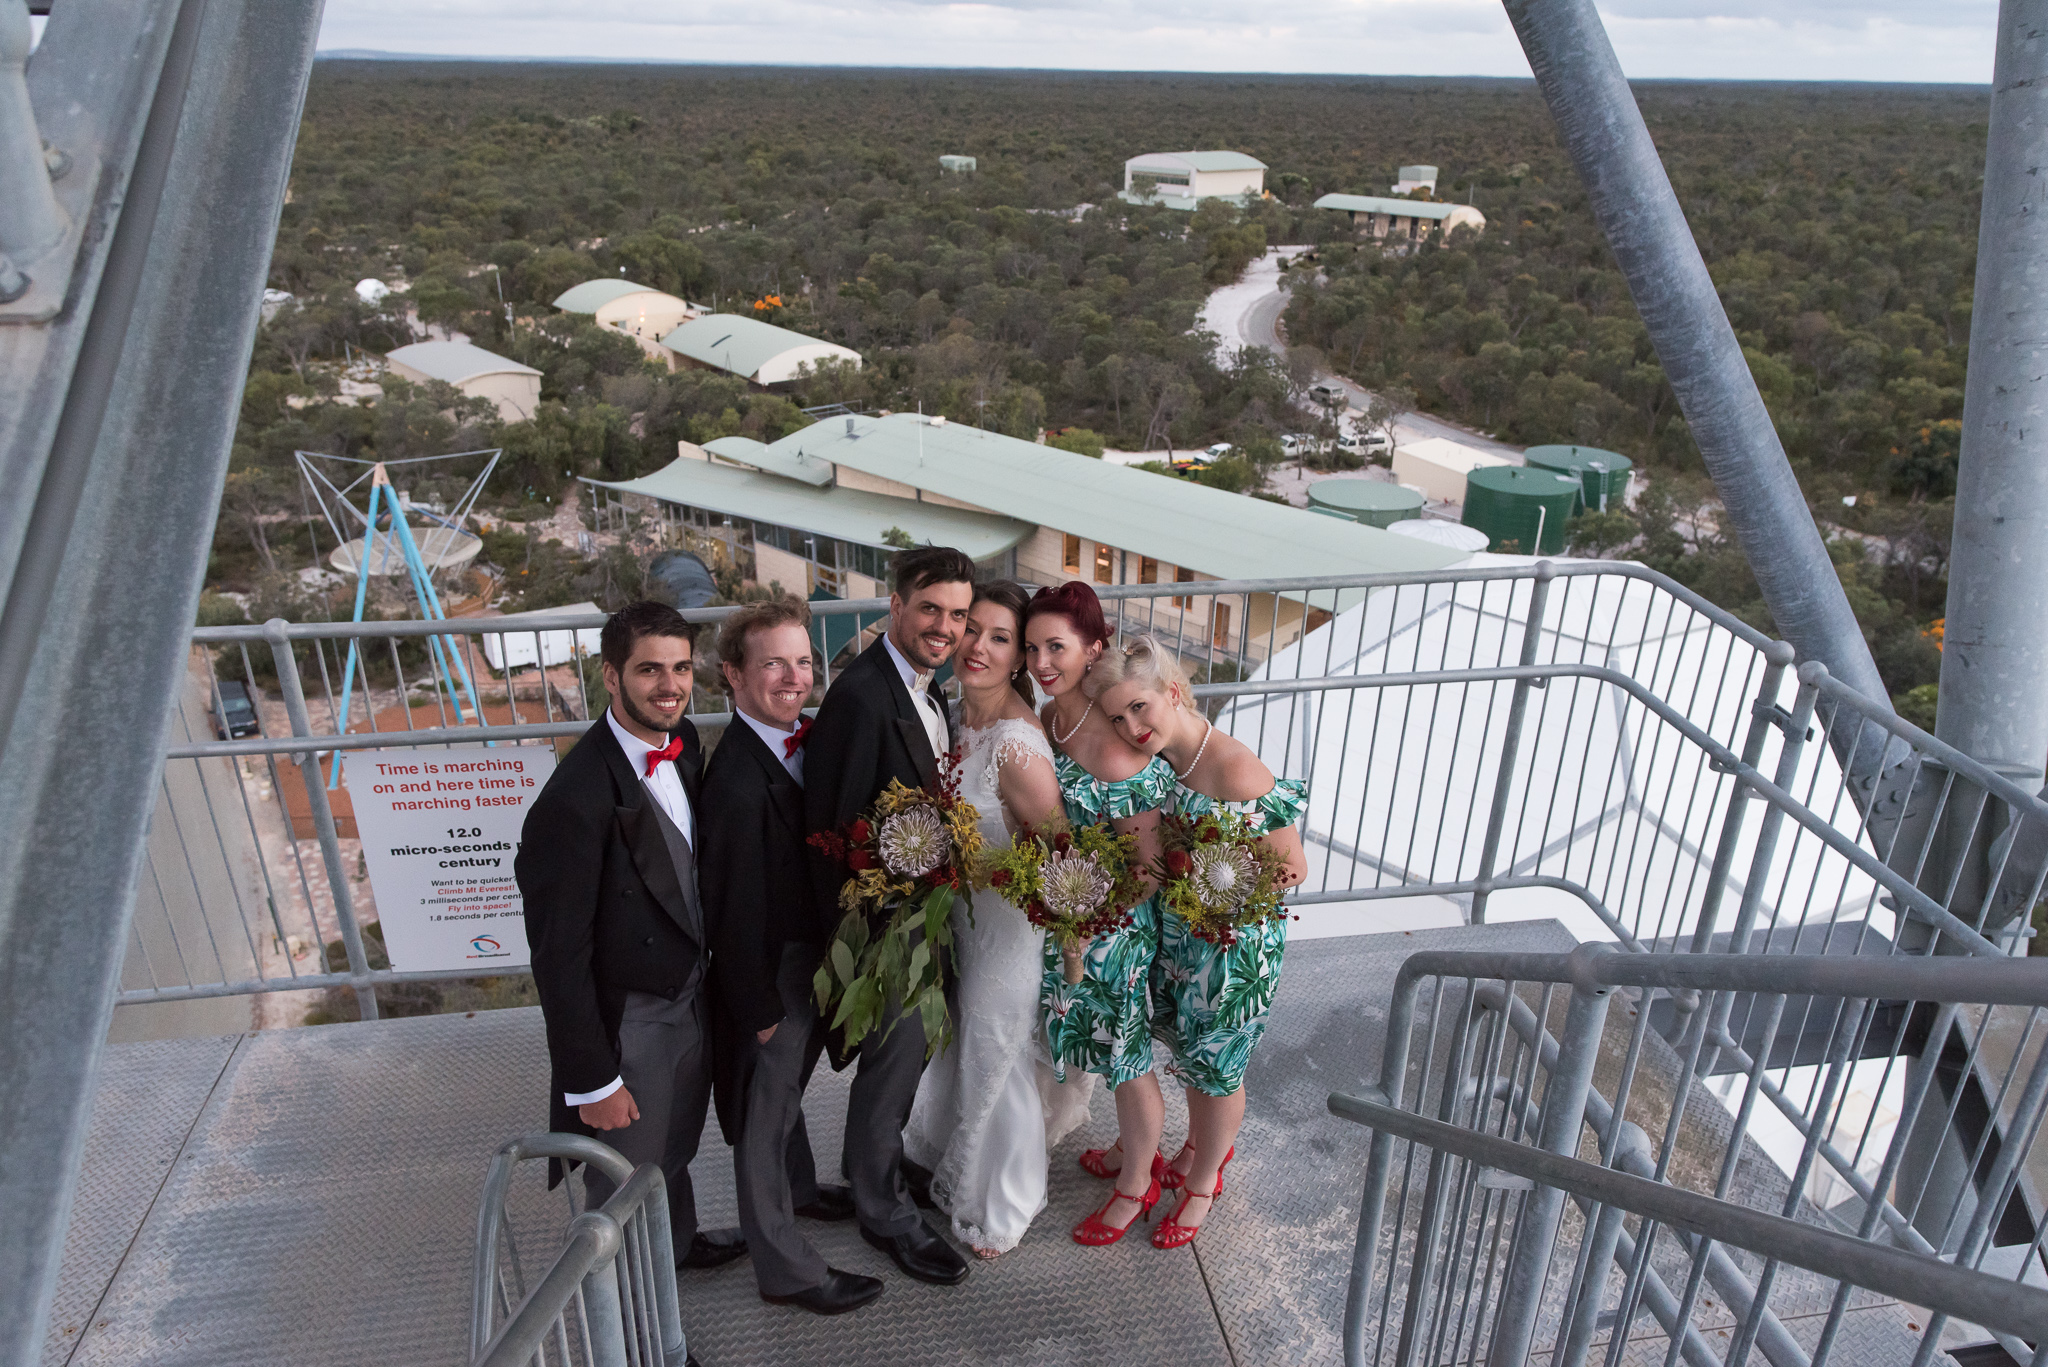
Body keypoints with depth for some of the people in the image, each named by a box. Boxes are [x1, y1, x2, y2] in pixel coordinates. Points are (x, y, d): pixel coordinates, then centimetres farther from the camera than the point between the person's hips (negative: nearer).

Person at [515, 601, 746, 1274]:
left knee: (677, 1145, 31)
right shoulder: (577, 799, -30)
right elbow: (559, 957, -24)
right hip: (628, 1022, -7)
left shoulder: (683, 743, -7)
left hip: (691, 995, 7)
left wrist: (708, 976, 11)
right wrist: (592, 1080, -18)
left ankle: (678, 1243, 57)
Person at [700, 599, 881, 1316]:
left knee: (786, 1086, 29)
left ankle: (797, 1188, 53)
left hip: (814, 953, 8)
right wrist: (759, 1009, -17)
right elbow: (734, 910, -25)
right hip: (769, 969, -8)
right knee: (765, 1108, 11)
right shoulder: (739, 779, -31)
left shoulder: (803, 737, -4)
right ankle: (786, 1269, 28)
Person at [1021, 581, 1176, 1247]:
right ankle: (1132, 1149, 50)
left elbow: (1144, 862, -23)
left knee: (1126, 1057, 13)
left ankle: (1137, 1186, 37)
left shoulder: (1114, 743, -28)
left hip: (1114, 927, -7)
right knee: (1110, 1046, 26)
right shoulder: (1047, 722, -3)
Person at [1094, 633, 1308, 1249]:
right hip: (1176, 933, 7)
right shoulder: (1156, 758, -9)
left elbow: (1291, 870, -23)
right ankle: (1203, 1143, 55)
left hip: (1235, 947, -6)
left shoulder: (1235, 771, -32)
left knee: (1216, 1066, 17)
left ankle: (1204, 1180, 42)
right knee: (1188, 1051, 27)